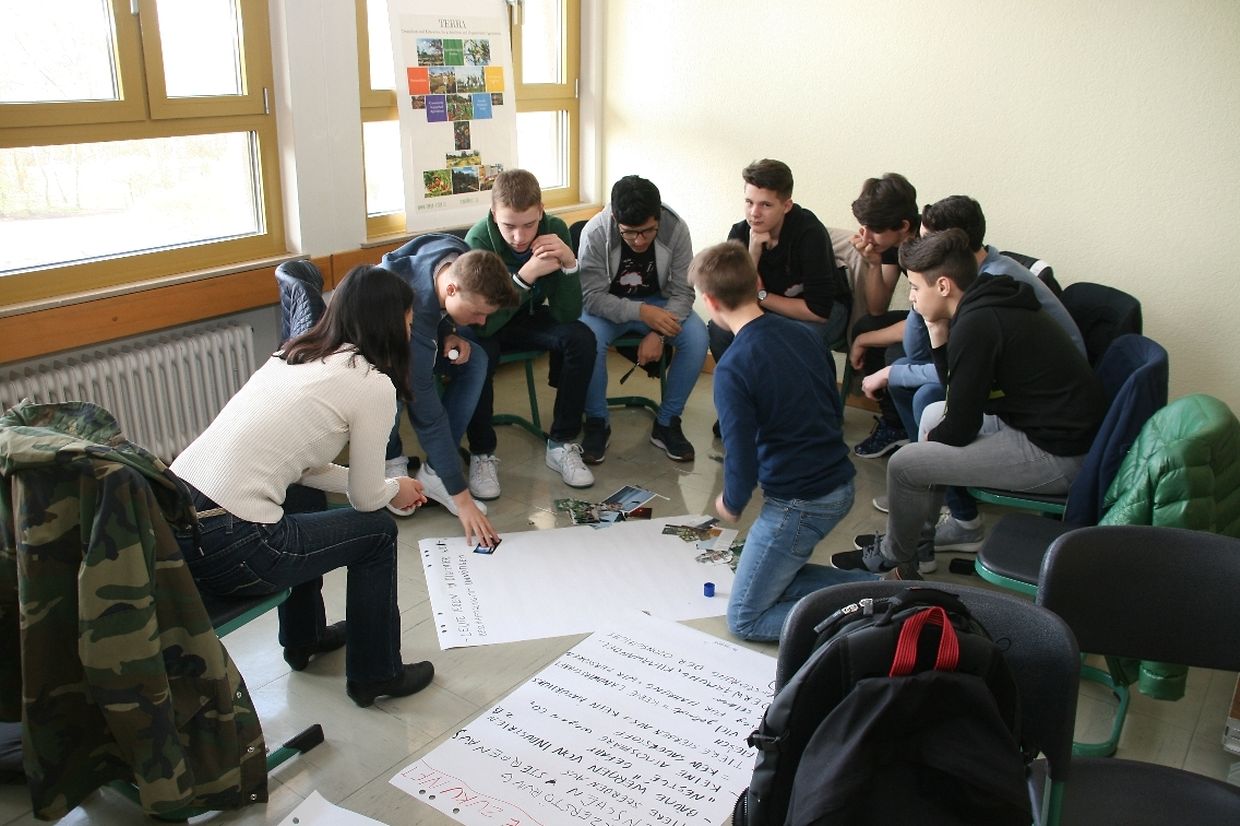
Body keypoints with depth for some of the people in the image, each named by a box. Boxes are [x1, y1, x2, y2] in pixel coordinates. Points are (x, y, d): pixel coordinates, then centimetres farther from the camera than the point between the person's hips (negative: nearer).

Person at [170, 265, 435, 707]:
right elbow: (366, 498, 1)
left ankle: (304, 637, 47)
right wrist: (396, 488, 23)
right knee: (376, 530, 12)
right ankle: (375, 674, 28)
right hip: (221, 548, -8)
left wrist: (385, 486, 27)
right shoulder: (373, 384, -7)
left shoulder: (294, 353, 15)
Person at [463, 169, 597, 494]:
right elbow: (483, 323, -34)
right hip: (487, 327, -3)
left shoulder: (555, 230, -19)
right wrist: (526, 275, -44)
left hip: (530, 319, 3)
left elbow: (568, 314, -20)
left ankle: (562, 443, -11)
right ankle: (482, 454, -15)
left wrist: (569, 263, -36)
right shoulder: (479, 239, -27)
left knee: (581, 338, -24)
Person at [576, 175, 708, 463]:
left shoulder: (676, 229, -20)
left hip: (657, 303, 2)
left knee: (697, 337, -26)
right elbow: (592, 297, -21)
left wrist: (658, 333, -30)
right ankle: (597, 423, -11)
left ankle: (667, 423, -9)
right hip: (608, 307, -2)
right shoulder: (594, 234, -24)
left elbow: (682, 291, -14)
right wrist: (642, 312, -34)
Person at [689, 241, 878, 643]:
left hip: (799, 502, -8)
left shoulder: (732, 368, -20)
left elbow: (740, 457, -17)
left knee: (744, 619, 7)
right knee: (775, 577, 25)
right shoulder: (803, 334, 3)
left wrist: (732, 503, 3)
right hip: (841, 485, 8)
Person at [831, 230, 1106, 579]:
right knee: (933, 414, 24)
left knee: (905, 464, -9)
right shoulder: (989, 305, 7)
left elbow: (960, 428, -17)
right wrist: (938, 333, 2)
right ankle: (918, 535, 30)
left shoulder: (977, 325, -23)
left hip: (1058, 455, -10)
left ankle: (895, 557, 18)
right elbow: (958, 391, 15)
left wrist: (931, 441, 5)